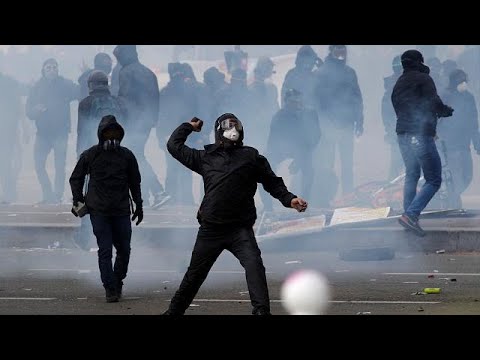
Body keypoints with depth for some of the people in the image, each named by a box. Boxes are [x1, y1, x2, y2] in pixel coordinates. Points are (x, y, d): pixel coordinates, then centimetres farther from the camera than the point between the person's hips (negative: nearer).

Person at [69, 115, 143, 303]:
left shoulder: (127, 156, 7)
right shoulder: (90, 155, 2)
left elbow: (135, 182, 16)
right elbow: (76, 178, 13)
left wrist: (139, 206, 15)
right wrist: (77, 199, 1)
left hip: (121, 211, 2)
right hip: (99, 211, -2)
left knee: (124, 250, 6)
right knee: (105, 250, -7)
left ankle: (118, 282, 26)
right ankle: (110, 289, -4)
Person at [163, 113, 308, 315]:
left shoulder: (251, 157, 8)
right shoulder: (206, 158, 11)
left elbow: (272, 182, 9)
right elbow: (174, 145, 18)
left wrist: (289, 199, -5)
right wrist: (189, 127, 24)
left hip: (240, 229, -2)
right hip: (210, 229, 2)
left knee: (254, 265, -24)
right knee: (195, 274, 13)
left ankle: (261, 311, -28)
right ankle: (175, 311, 29)